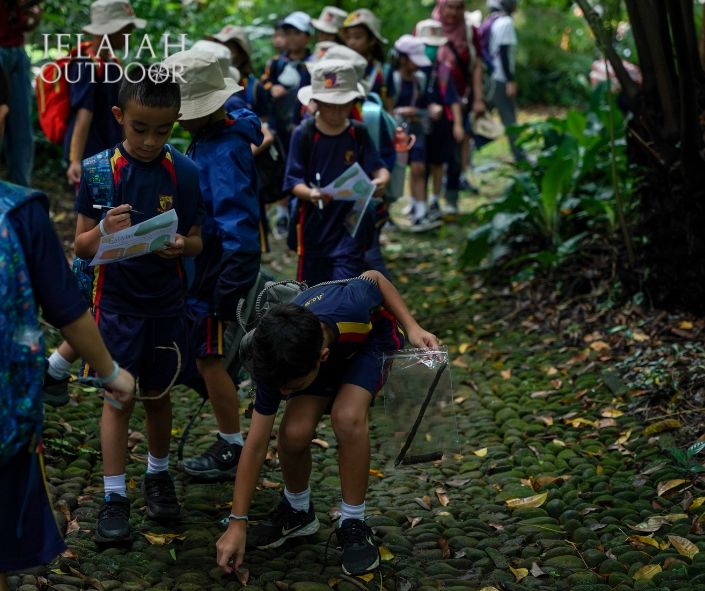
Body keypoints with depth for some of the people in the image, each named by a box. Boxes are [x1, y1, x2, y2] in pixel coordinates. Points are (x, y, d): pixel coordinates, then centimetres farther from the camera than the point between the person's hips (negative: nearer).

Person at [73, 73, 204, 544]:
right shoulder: (98, 170, -9)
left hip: (166, 303, 2)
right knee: (119, 397, 2)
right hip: (117, 304, -2)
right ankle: (114, 497, 9)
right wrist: (104, 231, -26)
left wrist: (182, 245, -21)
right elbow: (81, 247, -5)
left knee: (159, 394, 14)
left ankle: (159, 476, 33)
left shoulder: (184, 172, -5)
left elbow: (196, 242, 2)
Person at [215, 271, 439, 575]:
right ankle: (297, 510, 9)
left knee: (347, 416, -31)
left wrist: (412, 328, -27)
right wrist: (237, 525, -22)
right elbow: (255, 446, -24)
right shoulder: (277, 365, -33)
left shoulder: (348, 305, -44)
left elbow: (374, 278, -17)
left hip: (371, 337, -2)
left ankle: (353, 523, -11)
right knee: (293, 433, -23)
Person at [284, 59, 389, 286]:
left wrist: (381, 180, -31)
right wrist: (310, 194, -33)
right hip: (313, 225, 0)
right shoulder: (304, 134, -9)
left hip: (349, 225, 0)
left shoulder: (359, 133, -2)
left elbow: (378, 168, -7)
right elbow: (294, 181, -11)